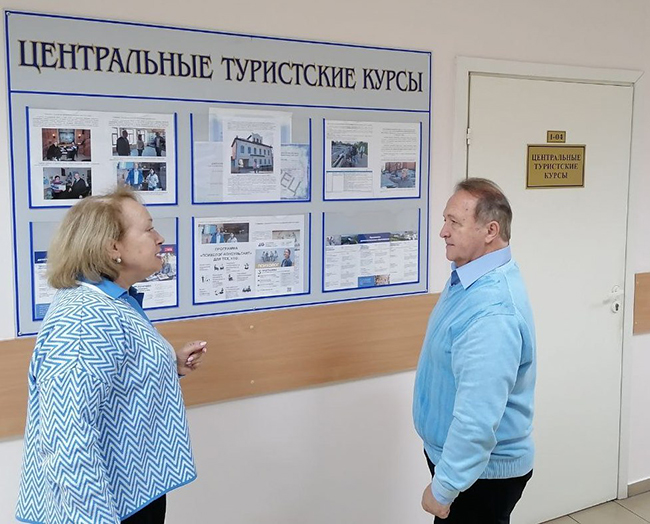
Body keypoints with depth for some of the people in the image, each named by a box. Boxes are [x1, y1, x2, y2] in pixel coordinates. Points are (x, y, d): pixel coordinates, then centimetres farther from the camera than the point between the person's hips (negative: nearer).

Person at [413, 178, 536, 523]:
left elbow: (479, 417, -34)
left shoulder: (492, 311, -33)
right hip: (455, 454, 9)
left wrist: (444, 488, -24)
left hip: (482, 472, -9)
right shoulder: (470, 275, 0)